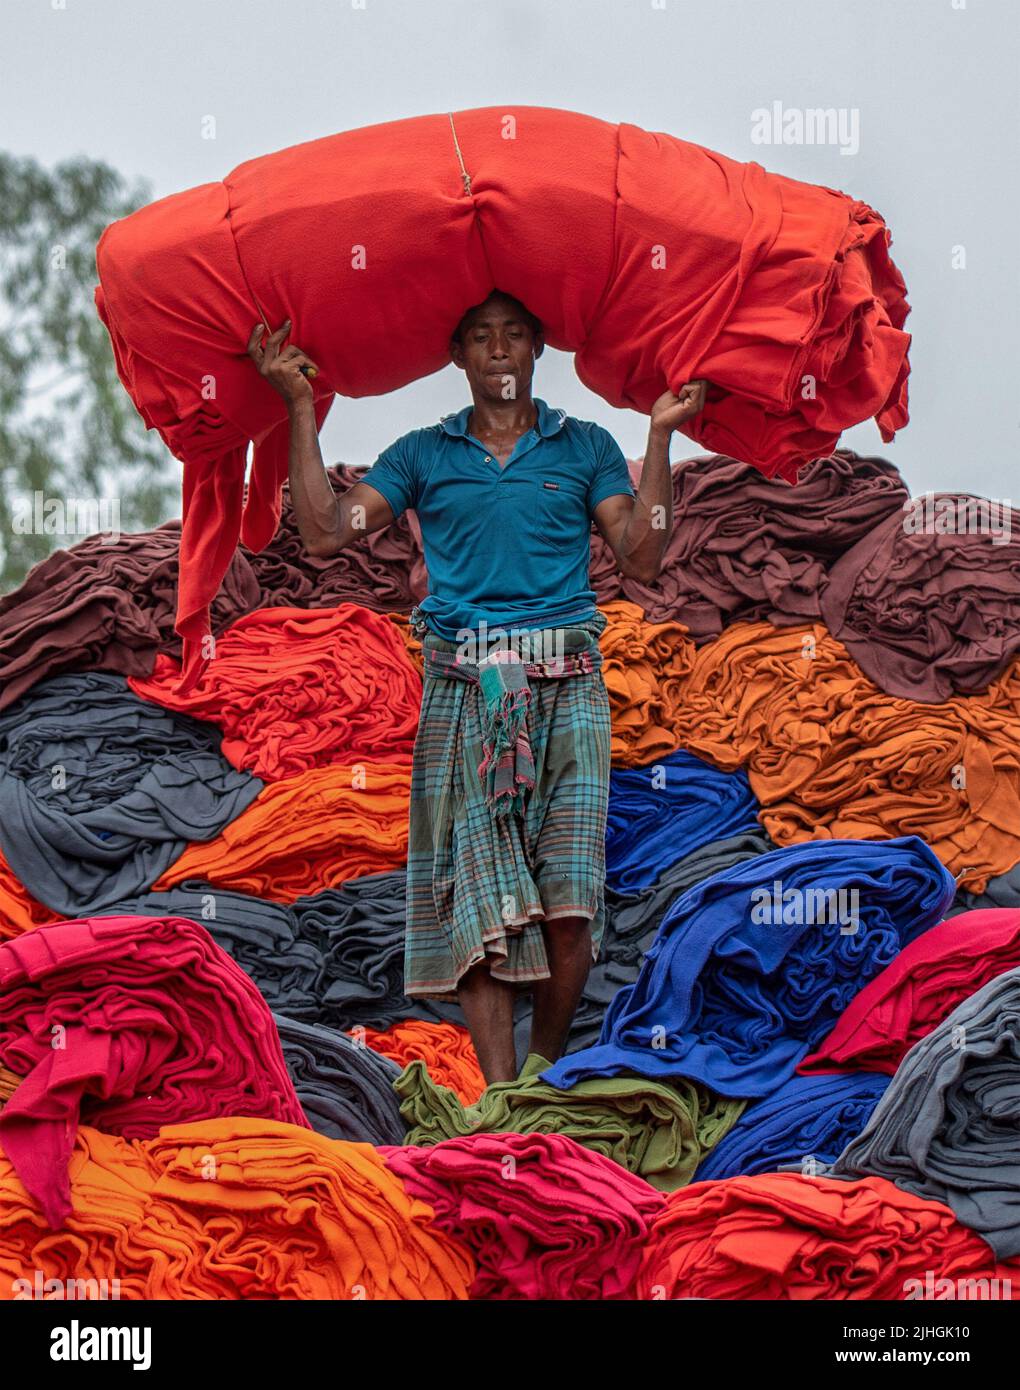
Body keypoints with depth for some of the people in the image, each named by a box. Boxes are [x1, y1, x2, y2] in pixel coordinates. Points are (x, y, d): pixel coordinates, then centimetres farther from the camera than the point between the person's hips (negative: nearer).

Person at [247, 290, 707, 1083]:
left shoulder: (585, 448, 14)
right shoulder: (423, 455, 15)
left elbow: (642, 558, 3)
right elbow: (325, 531, 5)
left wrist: (660, 436, -1)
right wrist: (302, 408, 4)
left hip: (565, 688, 0)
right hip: (464, 690, 0)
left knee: (569, 900, -9)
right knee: (479, 898, -8)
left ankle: (548, 1074, 8)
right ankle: (502, 1096, -10)